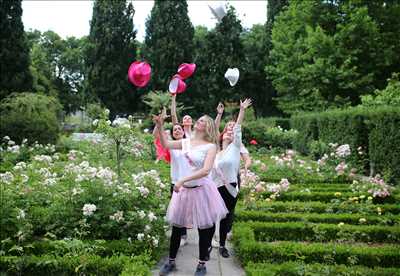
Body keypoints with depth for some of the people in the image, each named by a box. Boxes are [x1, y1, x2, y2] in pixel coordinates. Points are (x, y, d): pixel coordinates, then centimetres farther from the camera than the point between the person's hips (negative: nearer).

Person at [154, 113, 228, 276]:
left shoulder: (210, 146, -11)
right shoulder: (186, 142, 5)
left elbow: (205, 171, -21)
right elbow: (166, 144, 15)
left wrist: (182, 180, -27)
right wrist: (160, 127, 0)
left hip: (201, 190, -4)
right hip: (184, 189, 5)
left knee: (204, 229, 6)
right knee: (176, 227, 11)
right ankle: (171, 262, 29)